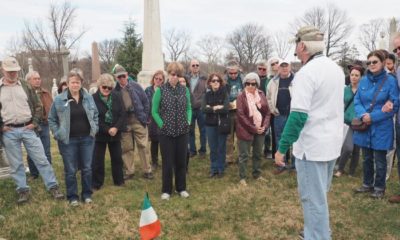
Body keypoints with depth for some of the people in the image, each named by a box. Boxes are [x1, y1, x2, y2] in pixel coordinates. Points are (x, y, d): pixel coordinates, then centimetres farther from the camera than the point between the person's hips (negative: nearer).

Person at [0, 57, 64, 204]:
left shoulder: (26, 87, 5)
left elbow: (38, 106, 9)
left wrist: (35, 122, -1)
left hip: (28, 129, 0)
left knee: (41, 159, 2)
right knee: (16, 164, 8)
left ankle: (53, 187, 10)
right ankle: (22, 190, 22)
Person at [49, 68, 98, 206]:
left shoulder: (88, 97, 2)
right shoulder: (59, 99, -5)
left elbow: (95, 115, 14)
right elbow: (51, 119, 2)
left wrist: (95, 129, 4)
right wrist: (58, 134, -5)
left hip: (87, 138, 2)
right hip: (68, 140, -2)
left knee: (87, 168, 11)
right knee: (70, 170, 6)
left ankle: (87, 194, 25)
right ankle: (72, 196, 20)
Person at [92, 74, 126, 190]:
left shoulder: (117, 96, 0)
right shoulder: (93, 98, -10)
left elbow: (123, 114, -4)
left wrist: (116, 128, -17)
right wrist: (107, 130, -19)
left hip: (115, 133, 3)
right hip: (100, 134, -3)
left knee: (117, 158, 14)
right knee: (98, 159, 4)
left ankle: (119, 180, 29)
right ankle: (96, 183, 17)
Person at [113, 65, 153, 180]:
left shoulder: (135, 86, -2)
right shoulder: (115, 90, -4)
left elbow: (146, 102, 3)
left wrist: (145, 117, 0)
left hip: (138, 119, 0)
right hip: (124, 122, 1)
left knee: (142, 146, 5)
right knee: (126, 147, 9)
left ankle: (147, 170, 14)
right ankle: (129, 171, 22)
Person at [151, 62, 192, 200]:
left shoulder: (185, 90, 4)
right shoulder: (161, 90, -5)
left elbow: (189, 108, 11)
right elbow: (154, 111, -2)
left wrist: (188, 121, -3)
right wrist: (162, 124, -10)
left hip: (182, 132, 3)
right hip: (166, 132, -2)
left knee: (181, 161, 11)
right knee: (167, 162, 6)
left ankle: (181, 188, 26)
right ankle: (166, 190, 19)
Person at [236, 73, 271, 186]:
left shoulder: (261, 95, 5)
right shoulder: (241, 96, -8)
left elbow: (267, 112, 6)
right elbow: (241, 115, -13)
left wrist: (264, 126, -8)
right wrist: (253, 128, -15)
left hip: (260, 129, 5)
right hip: (246, 130, -5)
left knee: (258, 154, 16)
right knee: (244, 155, 3)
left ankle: (257, 174, 31)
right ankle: (242, 177, 14)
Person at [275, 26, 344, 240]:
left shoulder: (306, 73, -19)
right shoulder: (336, 69, 9)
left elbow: (298, 116, -24)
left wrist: (282, 148, -19)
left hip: (312, 145, -9)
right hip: (332, 142, 9)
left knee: (313, 198, 1)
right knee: (320, 195, 22)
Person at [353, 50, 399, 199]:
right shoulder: (363, 80, 4)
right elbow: (357, 101, 4)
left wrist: (373, 117, -17)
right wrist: (363, 115, -16)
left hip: (381, 127, -4)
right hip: (364, 126, 4)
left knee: (379, 160, 7)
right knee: (367, 158, 17)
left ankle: (379, 188, 24)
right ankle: (367, 184, 32)